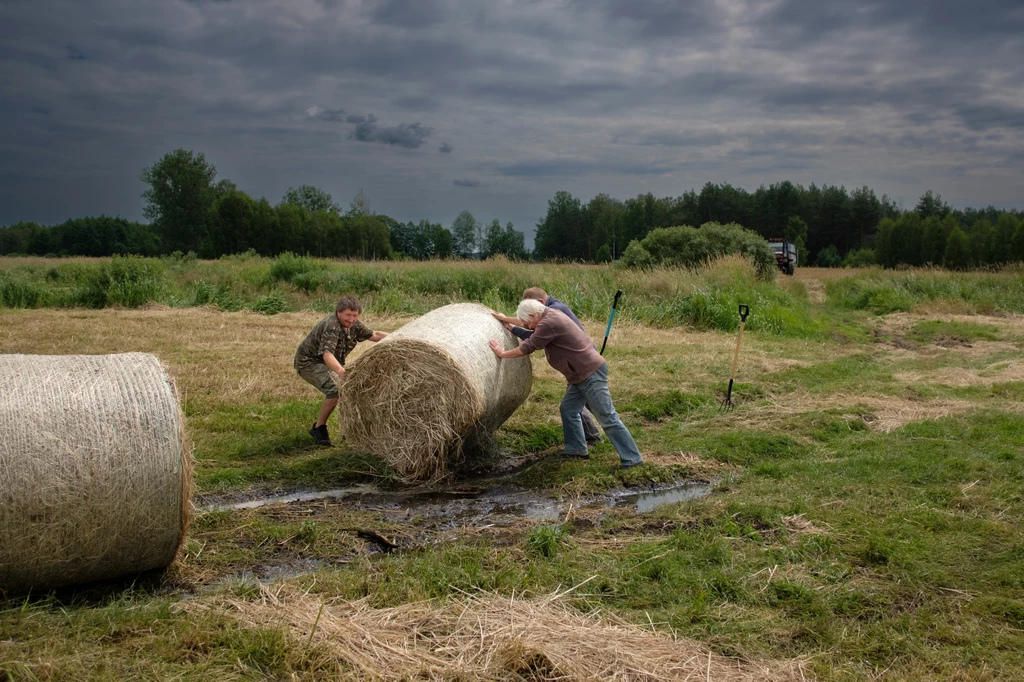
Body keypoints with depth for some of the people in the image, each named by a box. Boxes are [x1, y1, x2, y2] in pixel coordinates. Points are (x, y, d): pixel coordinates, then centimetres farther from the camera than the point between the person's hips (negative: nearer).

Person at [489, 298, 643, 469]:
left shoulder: (549, 323, -19)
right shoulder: (551, 316, 13)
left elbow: (528, 347, -14)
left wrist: (503, 353, -1)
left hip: (591, 373, -11)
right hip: (582, 375, 11)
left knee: (607, 418, -8)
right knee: (568, 409, 16)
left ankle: (632, 459, -5)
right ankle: (577, 449, 23)